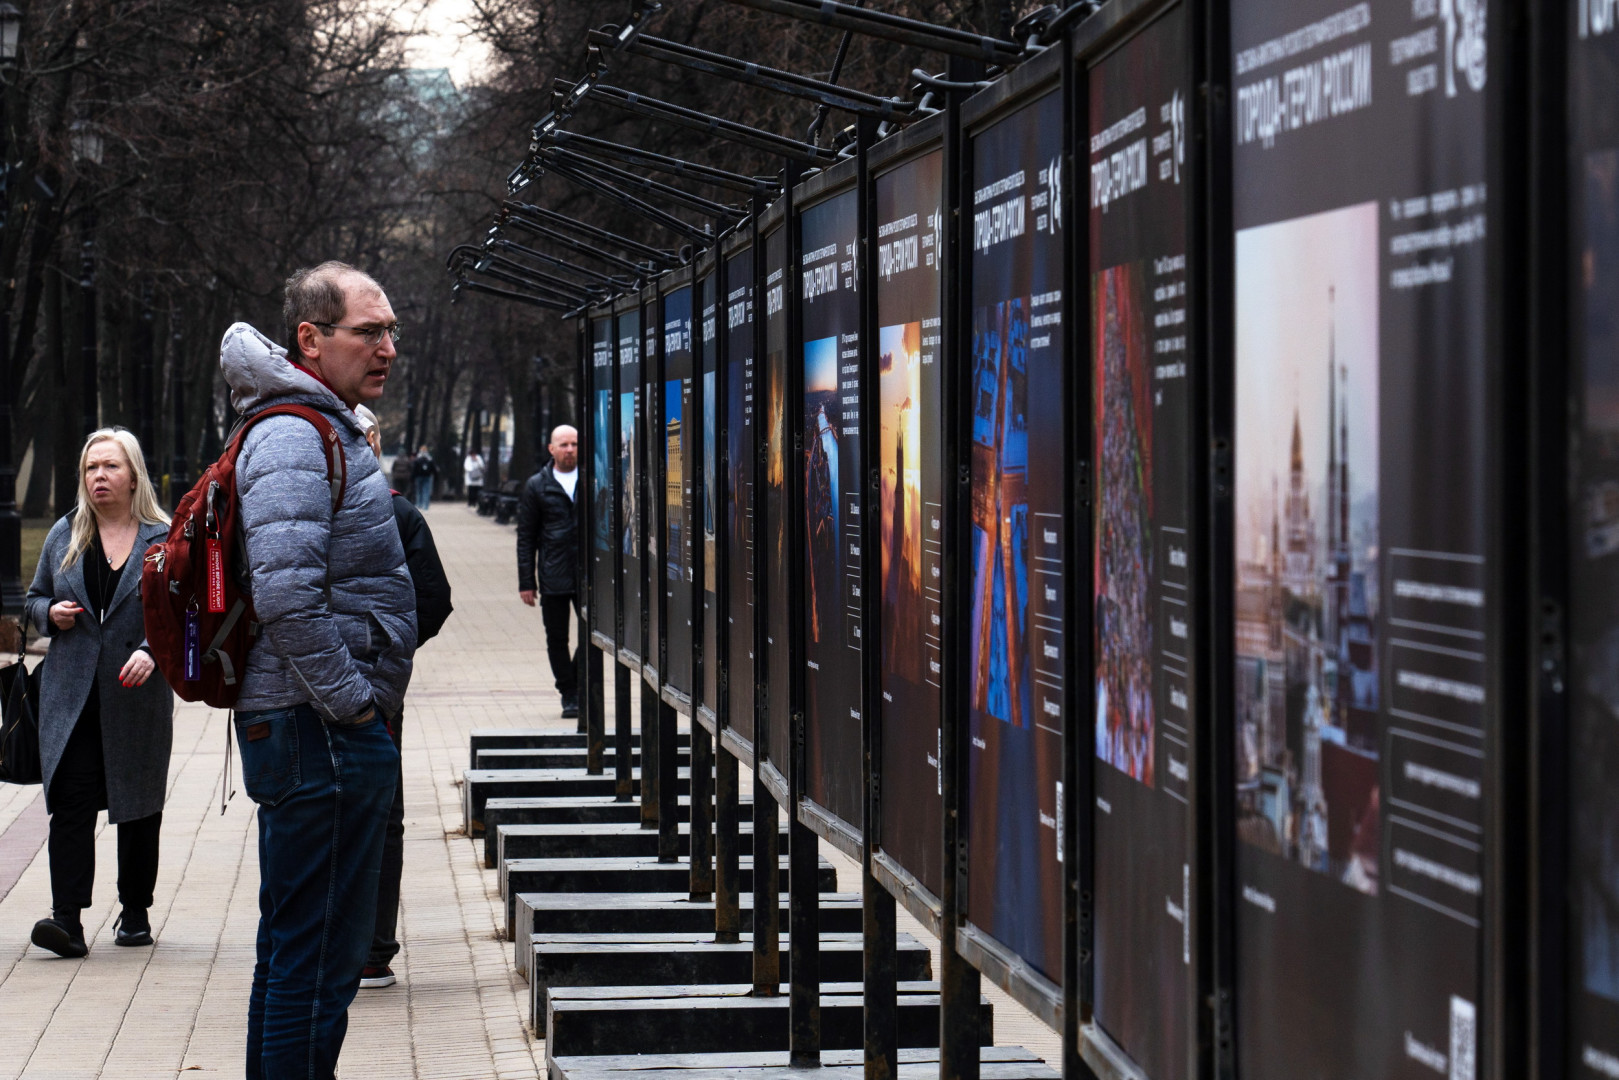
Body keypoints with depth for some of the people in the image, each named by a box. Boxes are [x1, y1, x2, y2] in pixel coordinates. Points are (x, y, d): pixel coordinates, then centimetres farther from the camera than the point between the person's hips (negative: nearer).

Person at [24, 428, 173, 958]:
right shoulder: (64, 536, 10)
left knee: (139, 805, 8)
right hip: (72, 697, 1)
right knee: (70, 803, -10)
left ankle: (136, 911, 21)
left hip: (138, 697, -1)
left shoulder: (163, 539, 1)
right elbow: (36, 598, 19)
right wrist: (51, 613, -4)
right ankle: (67, 919, -16)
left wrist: (152, 651, -17)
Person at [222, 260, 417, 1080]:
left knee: (292, 948, 17)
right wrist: (355, 701, -19)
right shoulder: (295, 440, -15)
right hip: (323, 733, -11)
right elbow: (287, 595, -27)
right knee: (320, 958, -7)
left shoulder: (327, 430, 19)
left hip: (305, 727, 11)